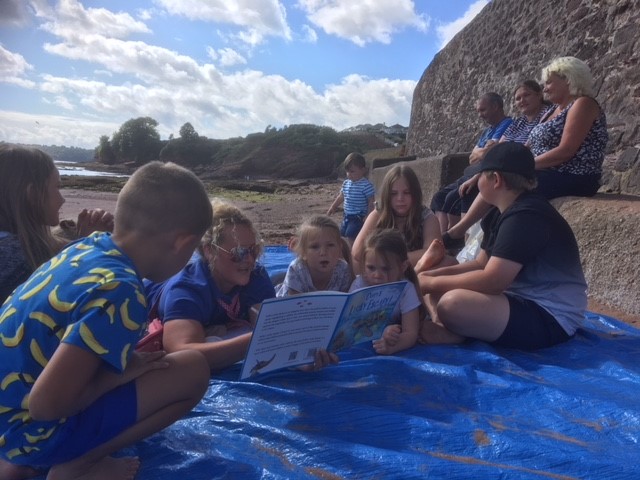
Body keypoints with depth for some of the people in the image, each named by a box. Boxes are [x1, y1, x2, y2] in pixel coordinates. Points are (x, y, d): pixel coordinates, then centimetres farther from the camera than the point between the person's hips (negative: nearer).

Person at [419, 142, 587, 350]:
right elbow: (481, 264, 14)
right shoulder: (502, 214, 10)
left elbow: (491, 281, -28)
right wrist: (434, 275, -1)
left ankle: (453, 333, -7)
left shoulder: (525, 217, -22)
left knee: (452, 303, -36)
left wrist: (431, 283, -19)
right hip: (522, 300, 11)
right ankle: (444, 326, -13)